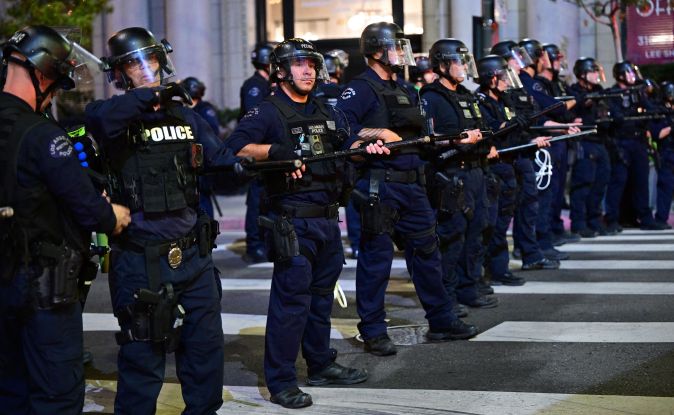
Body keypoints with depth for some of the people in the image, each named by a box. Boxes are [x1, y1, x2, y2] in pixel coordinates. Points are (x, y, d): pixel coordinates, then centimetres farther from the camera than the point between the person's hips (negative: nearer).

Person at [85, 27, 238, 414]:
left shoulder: (186, 117, 11)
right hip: (141, 261, -5)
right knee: (143, 356, 3)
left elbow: (225, 161, 9)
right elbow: (98, 117, -27)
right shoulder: (119, 116, -3)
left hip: (193, 253, 5)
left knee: (207, 347, 14)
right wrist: (150, 95, -30)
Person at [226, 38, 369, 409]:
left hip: (327, 218, 8)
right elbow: (236, 148, -16)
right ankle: (280, 382, -2)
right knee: (291, 298, -8)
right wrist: (276, 150, -28)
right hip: (291, 221, -7)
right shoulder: (267, 112, -6)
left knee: (322, 294, 17)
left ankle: (321, 365, 31)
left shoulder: (326, 112, 16)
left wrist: (367, 148, -2)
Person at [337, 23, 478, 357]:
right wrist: (378, 134, -24)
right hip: (380, 187, -9)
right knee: (376, 257, -1)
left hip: (411, 185, 9)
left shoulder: (401, 91, 19)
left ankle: (441, 321, 23)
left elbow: (420, 135, 24)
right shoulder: (361, 89, -8)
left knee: (427, 249, 13)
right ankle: (373, 332, 8)